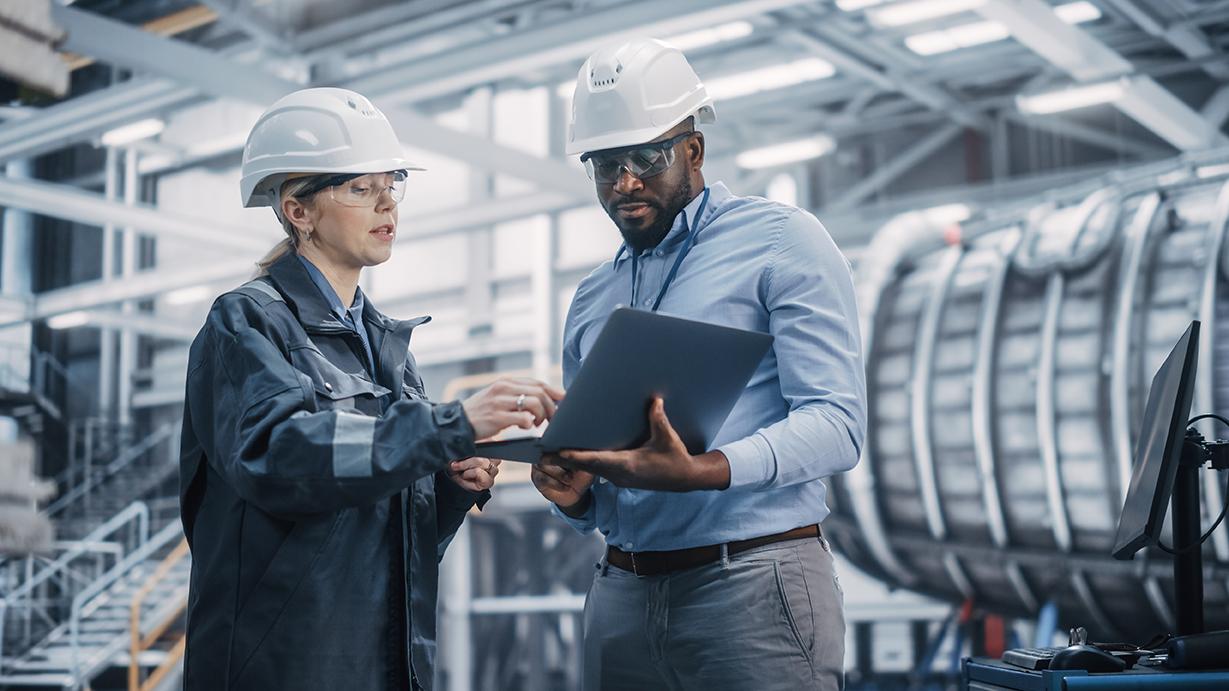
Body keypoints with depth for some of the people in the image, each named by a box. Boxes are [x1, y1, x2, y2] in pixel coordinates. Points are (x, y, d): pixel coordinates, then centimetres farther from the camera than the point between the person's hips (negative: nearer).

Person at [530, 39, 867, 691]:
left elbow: (836, 422, -12)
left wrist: (699, 472, -26)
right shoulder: (590, 300, 16)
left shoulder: (782, 242, -2)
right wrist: (574, 494, -4)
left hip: (754, 583, -5)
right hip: (621, 592, 5)